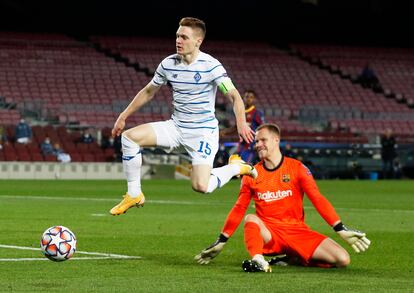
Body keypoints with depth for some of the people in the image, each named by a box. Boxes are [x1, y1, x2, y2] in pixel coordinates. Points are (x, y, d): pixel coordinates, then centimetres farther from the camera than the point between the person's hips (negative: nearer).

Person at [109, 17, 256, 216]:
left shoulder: (210, 66, -16)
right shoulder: (168, 64, -1)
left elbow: (234, 96, -19)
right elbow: (148, 92, 15)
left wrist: (241, 124, -37)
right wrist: (123, 116, 15)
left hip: (204, 131, -5)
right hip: (175, 126, 5)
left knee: (201, 186, -21)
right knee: (129, 136, -14)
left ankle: (235, 167, 11)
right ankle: (134, 195, -3)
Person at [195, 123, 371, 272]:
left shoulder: (297, 168, 0)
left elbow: (317, 200, -4)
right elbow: (239, 209, 11)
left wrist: (341, 230, -12)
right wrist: (221, 241, 8)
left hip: (297, 231, 0)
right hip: (267, 235, 0)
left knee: (342, 259, -19)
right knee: (251, 219, -32)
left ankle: (295, 259, 0)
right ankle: (258, 260, -46)